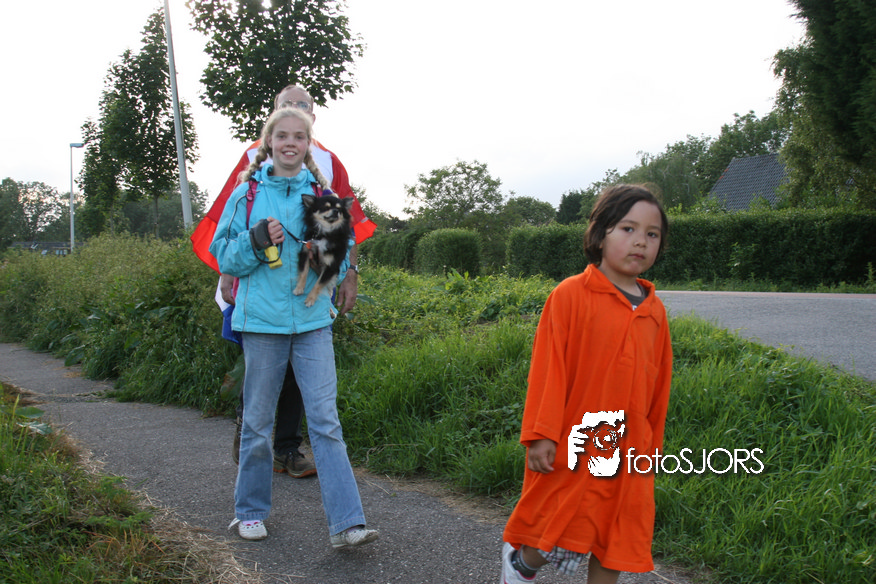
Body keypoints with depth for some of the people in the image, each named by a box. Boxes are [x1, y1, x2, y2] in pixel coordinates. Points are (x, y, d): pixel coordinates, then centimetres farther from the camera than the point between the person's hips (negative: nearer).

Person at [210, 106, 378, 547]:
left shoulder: (321, 195, 6)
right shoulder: (246, 195, 2)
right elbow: (223, 255, 4)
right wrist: (256, 242, -15)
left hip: (312, 319, 1)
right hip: (262, 319, 0)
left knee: (325, 420, -4)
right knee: (258, 422, 10)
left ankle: (346, 523, -4)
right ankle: (250, 511, 27)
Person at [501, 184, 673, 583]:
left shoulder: (653, 311, 6)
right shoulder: (570, 295, -10)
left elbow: (658, 384, 14)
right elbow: (548, 368, -10)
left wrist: (651, 445, 18)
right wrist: (541, 434, -12)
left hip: (628, 452, 5)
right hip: (574, 447, -5)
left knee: (612, 548, 12)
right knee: (560, 543, 0)